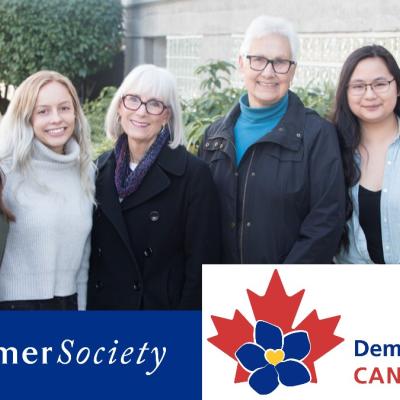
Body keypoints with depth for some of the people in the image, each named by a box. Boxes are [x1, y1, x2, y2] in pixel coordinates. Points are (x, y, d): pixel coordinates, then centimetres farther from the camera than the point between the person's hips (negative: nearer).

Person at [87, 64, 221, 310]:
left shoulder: (194, 174, -11)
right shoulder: (102, 169, 3)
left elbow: (201, 267, -12)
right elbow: (91, 251, 9)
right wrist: (87, 304, 5)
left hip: (163, 306, -4)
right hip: (100, 305, 4)